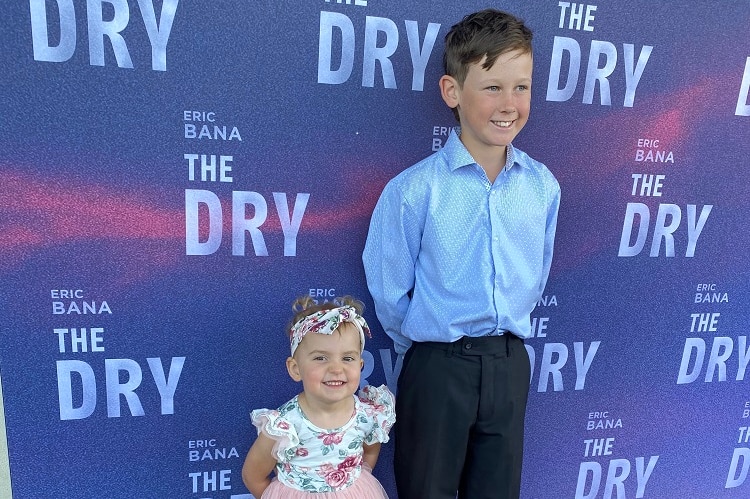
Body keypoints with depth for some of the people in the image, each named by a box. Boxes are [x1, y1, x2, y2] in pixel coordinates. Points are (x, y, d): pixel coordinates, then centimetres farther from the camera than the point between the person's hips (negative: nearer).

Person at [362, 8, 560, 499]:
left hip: (510, 366, 4)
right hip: (436, 368, -3)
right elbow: (390, 291, -6)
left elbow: (536, 276, 10)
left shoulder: (542, 186, -3)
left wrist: (506, 338, 12)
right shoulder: (413, 190, -16)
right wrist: (425, 346, 5)